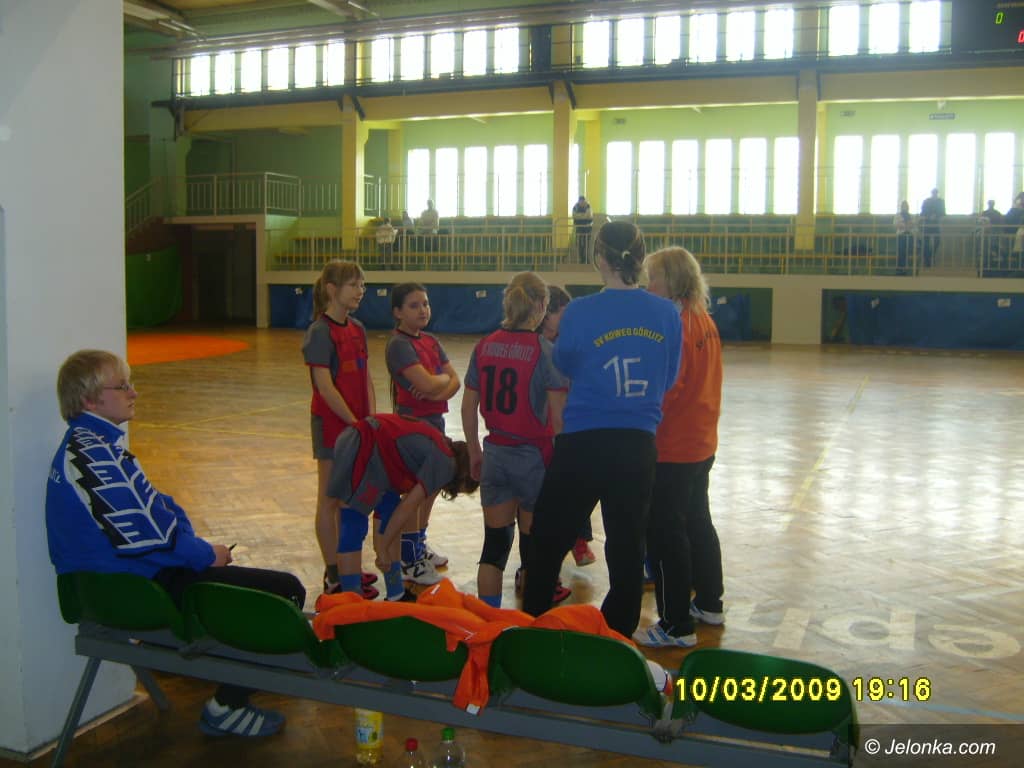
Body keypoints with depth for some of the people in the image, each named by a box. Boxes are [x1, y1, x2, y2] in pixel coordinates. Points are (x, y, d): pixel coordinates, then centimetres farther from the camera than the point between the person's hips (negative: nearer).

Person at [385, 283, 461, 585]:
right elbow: (427, 383, -26)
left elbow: (455, 381, 3)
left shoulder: (432, 341, 10)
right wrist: (444, 377, -5)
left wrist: (440, 390, -18)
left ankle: (420, 545, 34)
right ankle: (410, 561, 10)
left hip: (434, 419, 8)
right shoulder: (399, 345, -15)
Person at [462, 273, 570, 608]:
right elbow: (558, 418, -13)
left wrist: (474, 453, 17)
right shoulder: (545, 350, -12)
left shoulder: (484, 347, 1)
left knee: (495, 542, 11)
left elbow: (468, 409, 6)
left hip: (495, 454, 4)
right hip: (534, 456, -4)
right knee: (534, 542, 10)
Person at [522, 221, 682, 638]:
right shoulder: (667, 314, -3)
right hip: (639, 446, 3)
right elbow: (668, 379, 9)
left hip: (584, 444, -3)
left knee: (548, 541, 14)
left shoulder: (580, 311, -12)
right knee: (627, 548, 14)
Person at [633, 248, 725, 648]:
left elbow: (662, 393, -20)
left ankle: (677, 625, 6)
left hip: (671, 448, -10)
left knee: (665, 533, -1)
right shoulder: (705, 321, 8)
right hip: (702, 443, 10)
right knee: (697, 522, 21)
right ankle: (709, 604, 34)